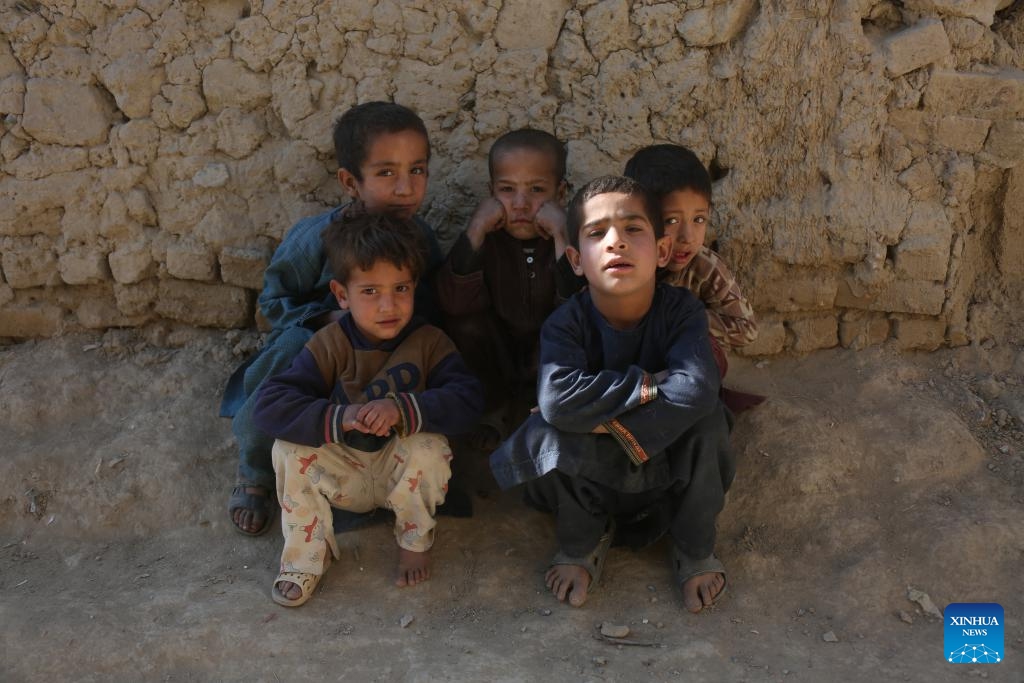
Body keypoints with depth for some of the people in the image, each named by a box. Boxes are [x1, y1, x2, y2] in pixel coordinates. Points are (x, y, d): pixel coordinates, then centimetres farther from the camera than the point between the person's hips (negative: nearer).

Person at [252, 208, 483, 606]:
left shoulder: (429, 342, -13)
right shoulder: (330, 345, -14)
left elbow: (466, 400, -26)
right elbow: (269, 406, -24)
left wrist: (403, 409, -41)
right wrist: (340, 417, -39)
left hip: (403, 471, -1)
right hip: (344, 476, 1)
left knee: (428, 447, -32)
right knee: (290, 449, -25)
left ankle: (415, 540, -3)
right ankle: (306, 556, -6)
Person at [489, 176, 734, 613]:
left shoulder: (682, 310, -18)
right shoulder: (566, 323, -20)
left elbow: (697, 388, -37)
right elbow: (557, 399, -39)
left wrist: (608, 419, -36)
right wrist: (648, 385, -35)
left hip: (670, 467, 1)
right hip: (590, 475, 0)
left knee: (706, 416, -30)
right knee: (549, 430, -31)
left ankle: (694, 549, -3)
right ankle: (582, 543, -1)